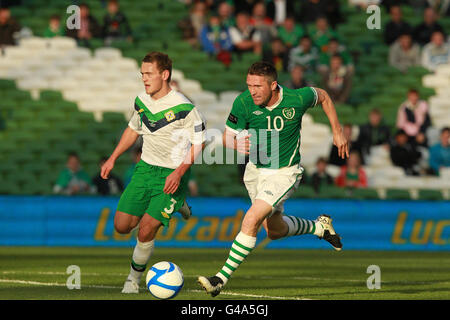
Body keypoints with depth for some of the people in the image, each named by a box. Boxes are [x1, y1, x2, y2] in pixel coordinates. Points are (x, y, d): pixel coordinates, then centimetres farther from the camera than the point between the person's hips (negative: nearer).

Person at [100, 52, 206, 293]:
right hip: (145, 168, 6)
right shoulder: (141, 101, 0)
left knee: (146, 230, -16)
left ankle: (134, 277, 9)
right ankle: (173, 206, 27)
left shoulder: (184, 108, -19)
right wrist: (112, 159, 15)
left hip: (172, 175, -6)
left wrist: (179, 172, -23)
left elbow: (199, 142, -13)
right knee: (122, 226, 4)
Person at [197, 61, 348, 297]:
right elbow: (227, 137, -9)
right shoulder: (243, 102, -18)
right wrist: (237, 144, -33)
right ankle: (319, 227, 49)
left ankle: (222, 279, -17)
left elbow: (322, 96, 1)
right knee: (274, 230, 21)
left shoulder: (297, 100, -22)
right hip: (255, 170, 5)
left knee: (251, 220, -22)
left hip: (284, 173, -5)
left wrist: (337, 132, 6)